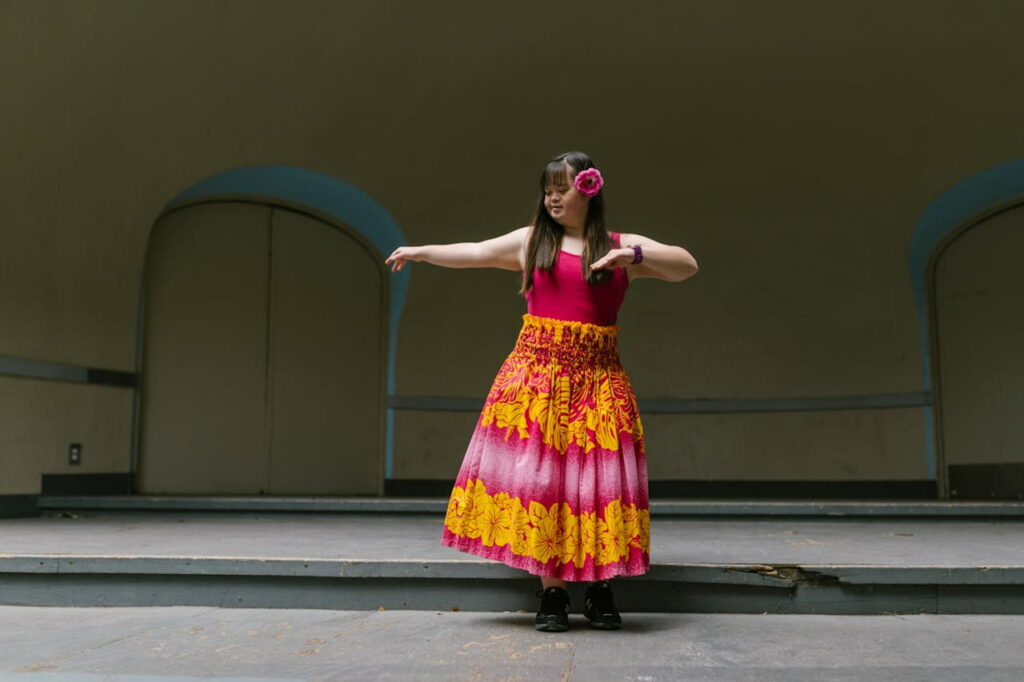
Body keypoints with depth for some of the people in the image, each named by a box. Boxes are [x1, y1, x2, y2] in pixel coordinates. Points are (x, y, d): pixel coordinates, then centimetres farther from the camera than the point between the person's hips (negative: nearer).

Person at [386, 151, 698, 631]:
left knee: (600, 479, -3)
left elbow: (687, 266, 0)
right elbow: (475, 253, 22)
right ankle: (552, 594, 7)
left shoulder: (623, 247, 9)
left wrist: (636, 255, -16)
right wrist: (422, 252, 24)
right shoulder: (531, 240, 13)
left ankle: (600, 592, 12)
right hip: (537, 373, 1)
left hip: (598, 379, 0)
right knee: (538, 476, -3)